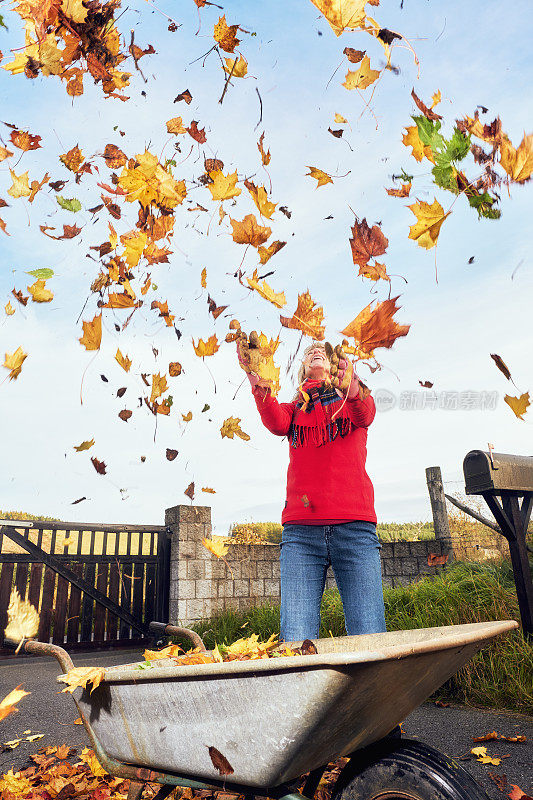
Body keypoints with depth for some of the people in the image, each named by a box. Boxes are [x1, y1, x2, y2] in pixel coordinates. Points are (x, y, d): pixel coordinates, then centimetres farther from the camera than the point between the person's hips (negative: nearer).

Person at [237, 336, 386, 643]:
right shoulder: (295, 407, 20)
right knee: (295, 642, -9)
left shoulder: (353, 398, 18)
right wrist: (256, 379, -23)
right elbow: (277, 423, -4)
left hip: (354, 527, 0)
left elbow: (365, 414, -7)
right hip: (301, 529, 1)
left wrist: (351, 385, -31)